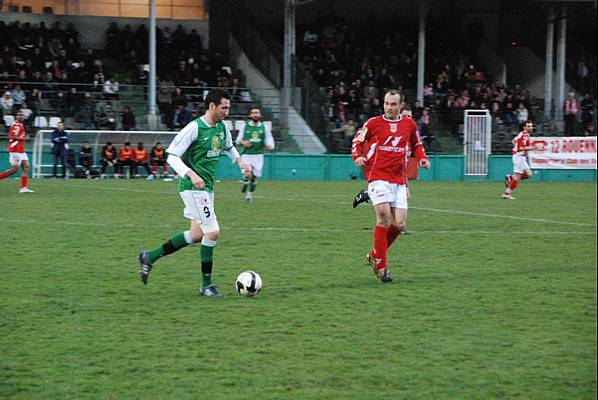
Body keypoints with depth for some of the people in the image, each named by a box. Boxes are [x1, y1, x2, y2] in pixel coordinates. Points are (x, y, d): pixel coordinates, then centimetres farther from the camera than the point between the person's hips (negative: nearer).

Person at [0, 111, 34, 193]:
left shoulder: (21, 125, 18)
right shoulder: (16, 125, -13)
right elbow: (11, 136, -22)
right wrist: (24, 138, -15)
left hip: (21, 150, 10)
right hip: (15, 150, -10)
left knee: (26, 167, 1)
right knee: (14, 169, -10)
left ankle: (23, 188, -2)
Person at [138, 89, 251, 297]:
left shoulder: (223, 128, 8)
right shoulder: (194, 128, -17)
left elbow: (229, 147, 30)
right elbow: (172, 156, -16)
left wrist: (240, 161, 13)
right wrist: (191, 174, -29)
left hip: (206, 187, 9)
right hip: (193, 187, -9)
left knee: (198, 234, 12)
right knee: (212, 232, -10)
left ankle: (150, 257, 23)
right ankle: (206, 284, 3)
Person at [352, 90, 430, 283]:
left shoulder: (409, 124, 9)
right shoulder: (373, 123, 0)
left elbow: (416, 145, 24)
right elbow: (357, 141, 9)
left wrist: (422, 158, 5)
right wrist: (358, 156, -11)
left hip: (399, 180, 4)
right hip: (378, 176, -4)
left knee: (399, 224, -3)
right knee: (384, 216, -18)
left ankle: (374, 256, 19)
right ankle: (381, 265, -7)